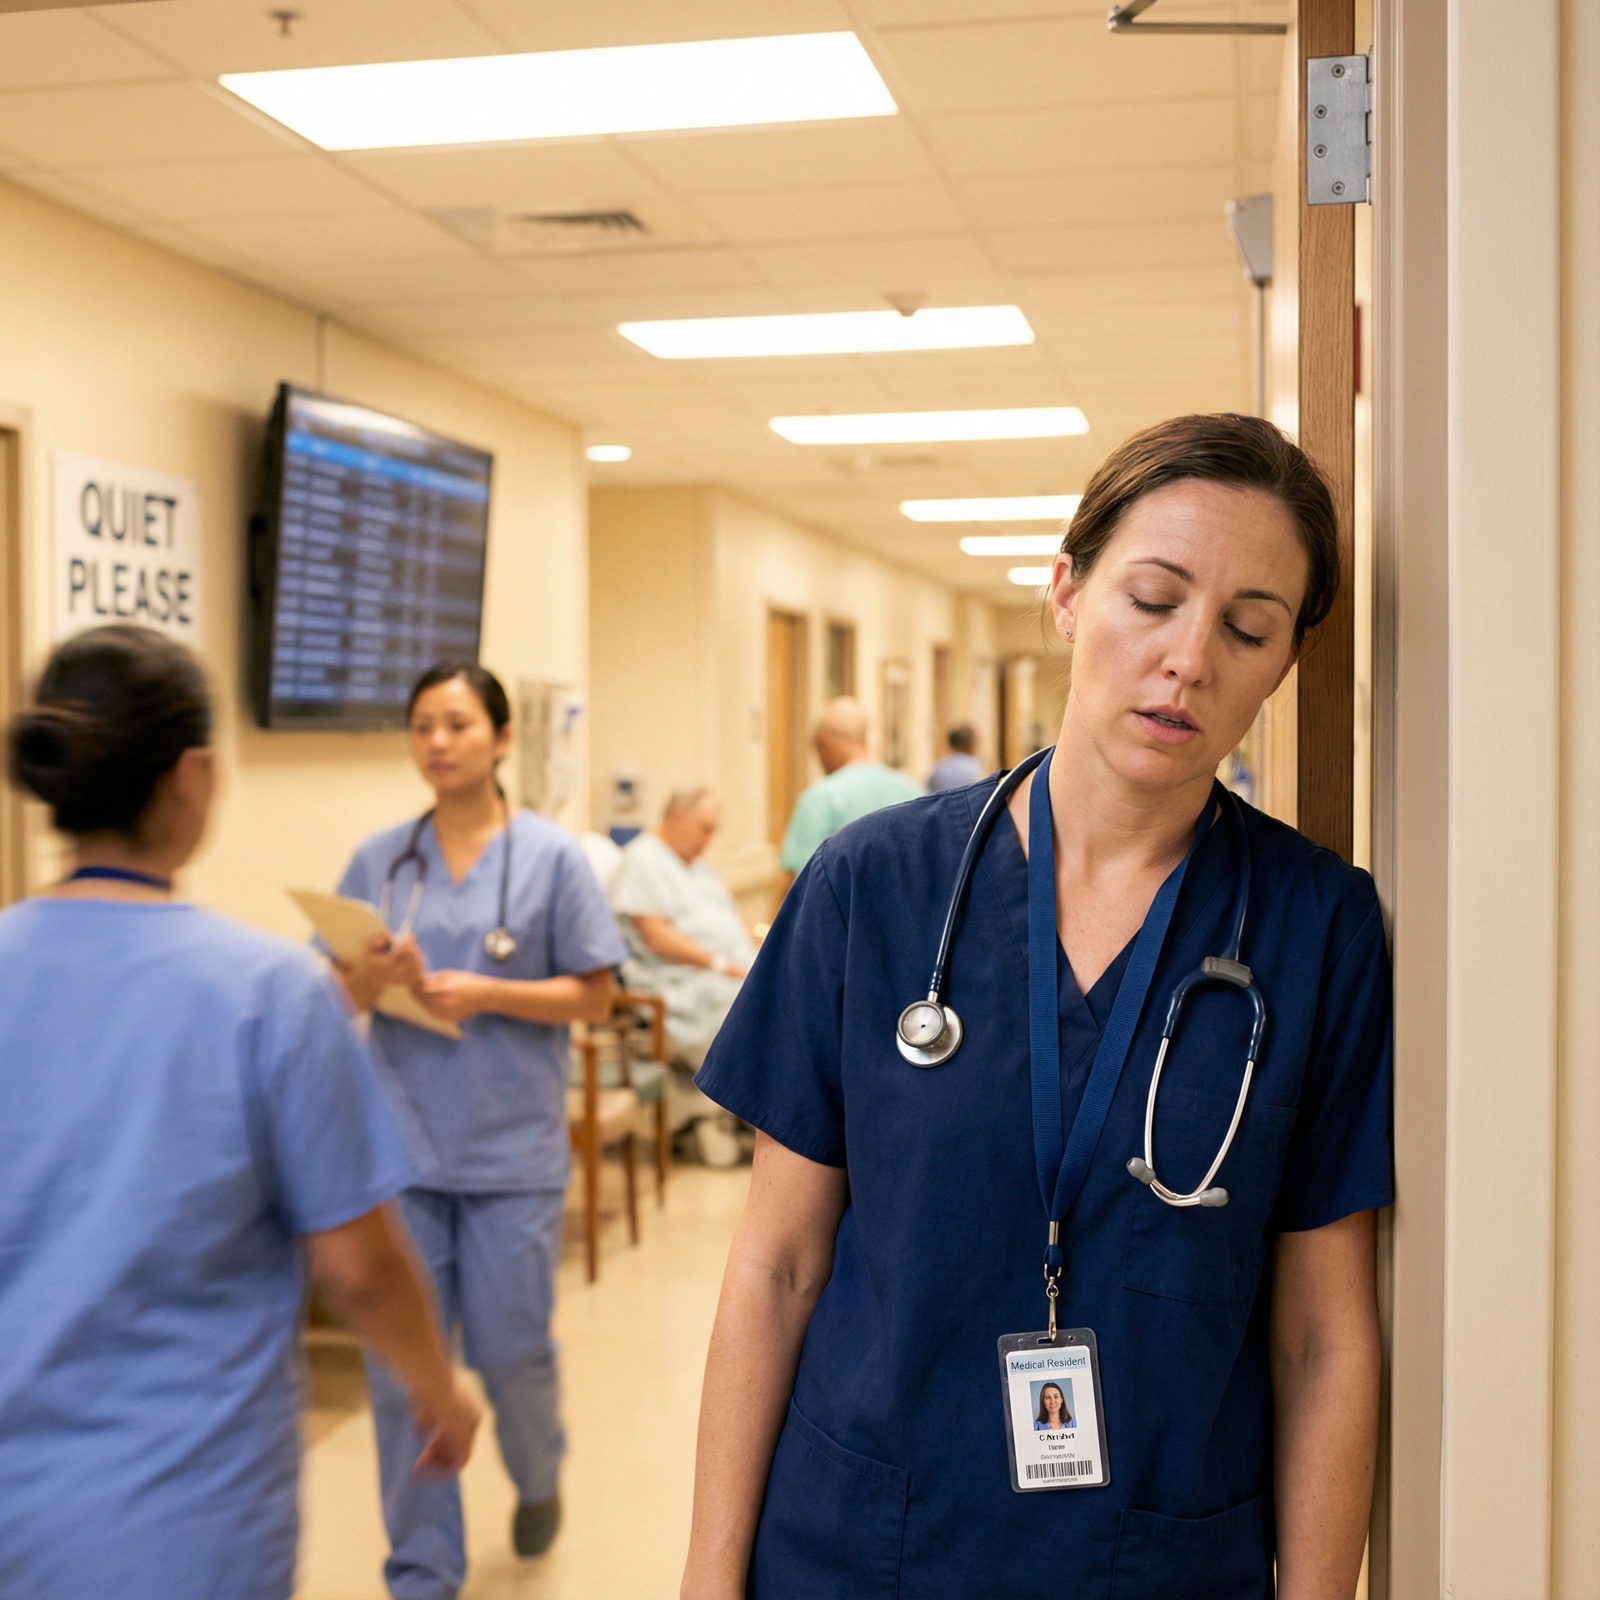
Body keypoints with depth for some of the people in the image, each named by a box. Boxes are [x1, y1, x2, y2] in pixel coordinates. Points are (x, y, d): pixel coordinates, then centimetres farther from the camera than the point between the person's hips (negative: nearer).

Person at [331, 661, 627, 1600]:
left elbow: (595, 996, -3)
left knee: (510, 1349, 7)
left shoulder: (550, 857, -2)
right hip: (401, 1142, 2)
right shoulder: (380, 860, 4)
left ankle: (538, 1477, 40)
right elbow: (339, 996, 6)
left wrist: (485, 994, -16)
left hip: (512, 1149, -2)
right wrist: (379, 975, -16)